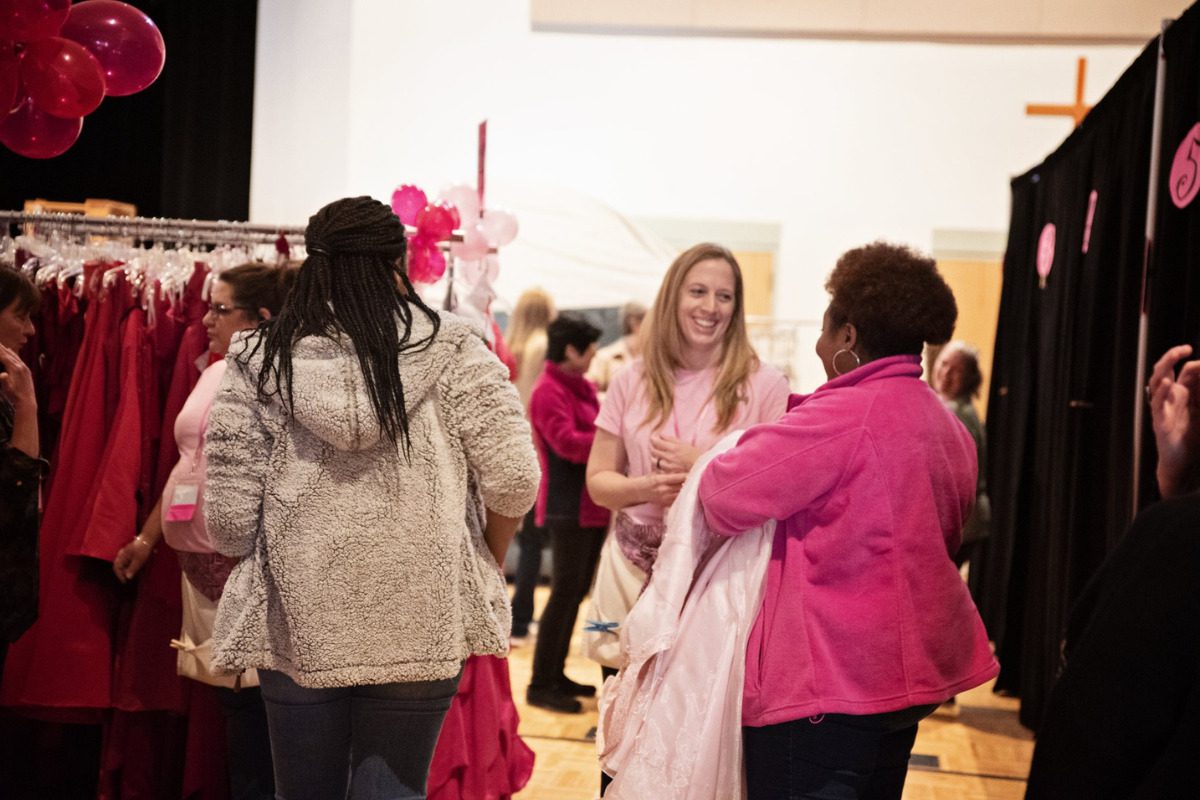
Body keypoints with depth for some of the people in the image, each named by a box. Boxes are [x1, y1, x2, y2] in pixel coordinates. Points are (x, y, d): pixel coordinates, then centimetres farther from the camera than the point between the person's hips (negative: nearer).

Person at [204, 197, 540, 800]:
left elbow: (229, 522, -5)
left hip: (296, 622, 1)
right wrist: (486, 561, 12)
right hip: (422, 626, -1)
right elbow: (512, 483, -8)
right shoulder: (453, 350, -4)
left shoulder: (258, 364, -2)